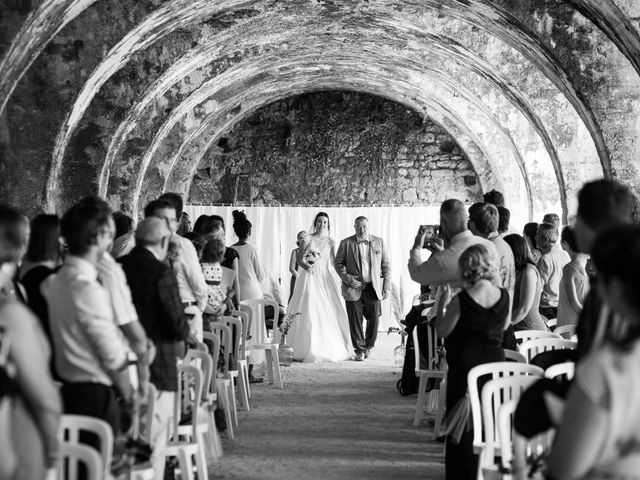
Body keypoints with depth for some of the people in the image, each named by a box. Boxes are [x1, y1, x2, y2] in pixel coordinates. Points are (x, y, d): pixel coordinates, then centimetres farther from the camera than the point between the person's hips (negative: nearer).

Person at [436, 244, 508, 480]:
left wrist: (443, 303, 0)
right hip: (495, 361, 5)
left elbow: (442, 331, -11)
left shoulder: (461, 300, -17)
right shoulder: (504, 296, -4)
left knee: (462, 423, 7)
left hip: (465, 365, -4)